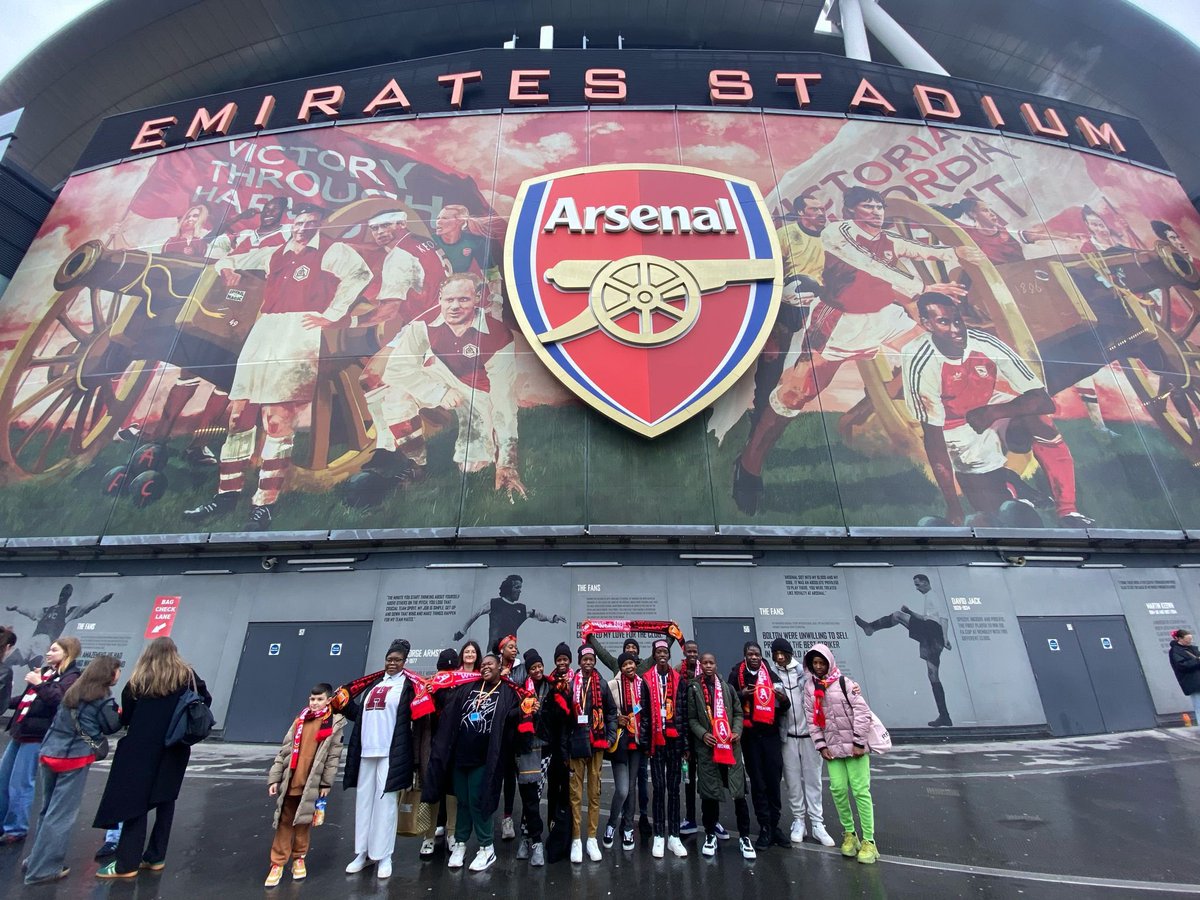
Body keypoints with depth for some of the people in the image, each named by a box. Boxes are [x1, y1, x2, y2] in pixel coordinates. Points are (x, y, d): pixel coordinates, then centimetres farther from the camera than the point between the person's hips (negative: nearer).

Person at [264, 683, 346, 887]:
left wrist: (327, 783, -7)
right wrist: (274, 778, 0)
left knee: (303, 823, 11)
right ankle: (277, 864, 21)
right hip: (290, 781, 2)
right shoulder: (300, 720, 2)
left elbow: (334, 756, -5)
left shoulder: (335, 724, -6)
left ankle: (299, 859, 30)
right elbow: (284, 750, 4)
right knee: (284, 822, 8)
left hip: (312, 783, -2)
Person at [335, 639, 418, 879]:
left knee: (385, 801, 0)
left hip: (391, 753, -5)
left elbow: (416, 713, -10)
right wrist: (343, 705, 6)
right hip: (366, 751, 6)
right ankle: (363, 853, 26)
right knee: (364, 800, 12)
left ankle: (383, 857, 12)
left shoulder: (408, 684, -2)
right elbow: (360, 714, 20)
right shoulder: (374, 683, 14)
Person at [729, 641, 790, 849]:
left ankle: (775, 826, 17)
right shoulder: (736, 674, -1)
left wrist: (784, 700, -10)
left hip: (770, 733, 2)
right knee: (758, 783, 4)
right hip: (750, 734, -2)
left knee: (774, 780, 4)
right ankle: (765, 829, 13)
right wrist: (742, 695, -21)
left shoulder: (771, 674, 6)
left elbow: (782, 708, 12)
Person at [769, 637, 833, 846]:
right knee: (793, 780, 6)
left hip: (809, 732, 0)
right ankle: (798, 820, 19)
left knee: (813, 779, 4)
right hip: (787, 735, 1)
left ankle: (817, 823, 13)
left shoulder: (805, 670, 0)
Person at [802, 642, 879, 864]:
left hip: (854, 745, -3)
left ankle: (868, 840, 11)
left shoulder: (844, 682, -8)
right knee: (838, 789, 1)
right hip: (832, 748, 3)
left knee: (860, 791, -1)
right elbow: (812, 719, 5)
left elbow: (863, 712, -9)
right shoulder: (809, 687, 3)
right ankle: (849, 833, 20)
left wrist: (859, 743, -11)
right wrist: (821, 746, 0)